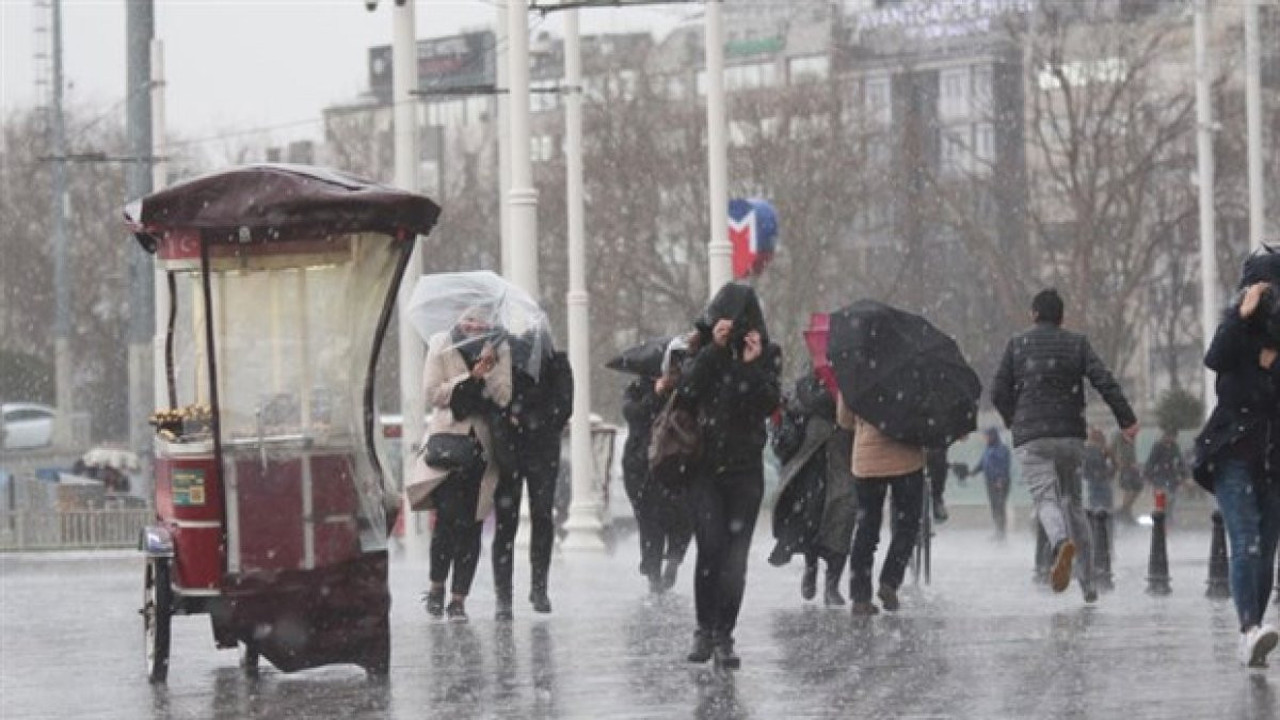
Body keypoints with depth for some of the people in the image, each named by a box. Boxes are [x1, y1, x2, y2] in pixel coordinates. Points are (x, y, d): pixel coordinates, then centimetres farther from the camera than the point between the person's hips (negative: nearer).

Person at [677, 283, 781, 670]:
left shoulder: (767, 354, 5)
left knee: (735, 555, -3)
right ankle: (705, 630, -4)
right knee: (711, 547, -14)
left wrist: (753, 366, -17)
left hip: (745, 468, 1)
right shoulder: (702, 349, 5)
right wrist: (714, 348, -17)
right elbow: (687, 391, -12)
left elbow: (770, 405, -6)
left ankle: (724, 636, 3)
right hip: (705, 465, -1)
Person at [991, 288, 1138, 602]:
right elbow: (1104, 381, -6)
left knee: (1046, 498, -12)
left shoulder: (1017, 346, 5)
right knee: (1072, 501, 15)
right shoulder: (1077, 343, 6)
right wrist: (1127, 419, -5)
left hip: (1031, 437, -2)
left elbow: (998, 392, 4)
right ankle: (1088, 583, 14)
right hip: (1070, 435, 2)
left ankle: (1062, 542, -47)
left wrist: (1012, 419, 23)